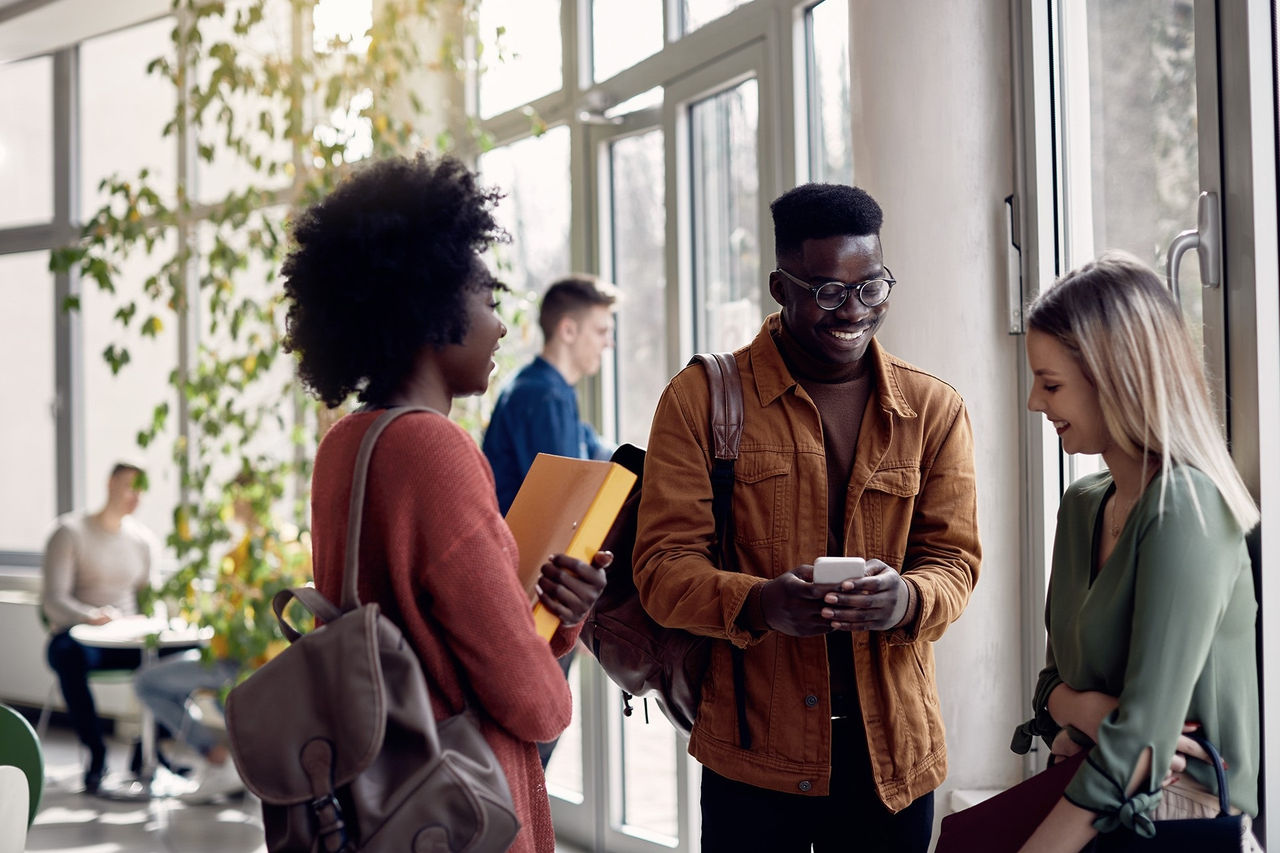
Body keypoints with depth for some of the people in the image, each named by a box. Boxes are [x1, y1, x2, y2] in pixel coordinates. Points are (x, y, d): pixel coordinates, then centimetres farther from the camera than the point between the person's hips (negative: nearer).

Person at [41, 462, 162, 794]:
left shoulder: (144, 539, 12)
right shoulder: (70, 532, -3)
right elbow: (53, 600, -12)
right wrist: (93, 616, -32)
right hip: (75, 636, -4)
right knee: (70, 656, -41)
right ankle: (97, 756, -30)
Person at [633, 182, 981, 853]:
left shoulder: (934, 410, 6)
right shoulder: (701, 400, -3)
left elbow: (954, 558, 2)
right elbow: (663, 564, -7)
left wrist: (906, 600, -23)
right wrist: (758, 603, -28)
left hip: (892, 751, 3)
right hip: (753, 748, -2)